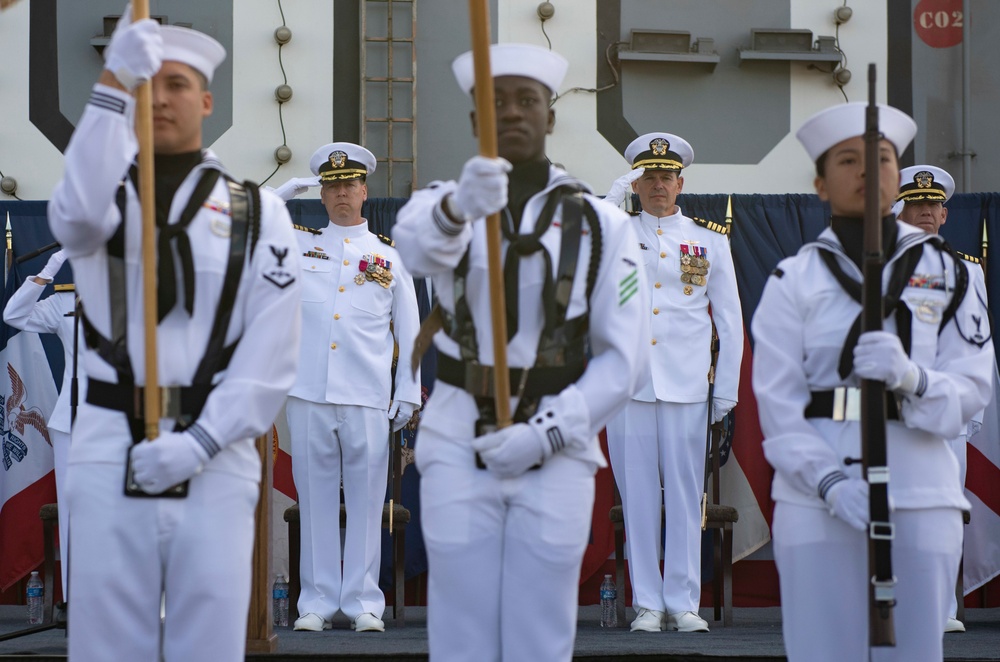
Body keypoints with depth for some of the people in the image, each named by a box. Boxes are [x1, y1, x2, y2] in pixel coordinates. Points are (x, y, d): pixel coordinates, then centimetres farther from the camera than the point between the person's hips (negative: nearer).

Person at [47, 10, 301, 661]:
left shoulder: (259, 213, 6)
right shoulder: (104, 196, 8)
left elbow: (272, 355, -2)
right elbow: (77, 217, -19)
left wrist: (199, 443, -13)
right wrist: (114, 86, -30)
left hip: (216, 454, 0)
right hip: (109, 450, 1)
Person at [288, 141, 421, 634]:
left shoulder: (388, 256, 12)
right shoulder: (297, 245, 12)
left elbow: (410, 332, 13)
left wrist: (407, 394, 7)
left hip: (368, 399, 0)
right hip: (308, 395, 0)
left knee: (366, 500, 0)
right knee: (316, 499, 2)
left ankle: (363, 602, 6)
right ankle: (317, 601, 7)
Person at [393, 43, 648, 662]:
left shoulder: (602, 224, 2)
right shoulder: (444, 201, 2)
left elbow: (622, 359, -1)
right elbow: (418, 243, -25)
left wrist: (544, 432, -15)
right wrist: (460, 206, -49)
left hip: (556, 452, 0)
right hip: (458, 447, 0)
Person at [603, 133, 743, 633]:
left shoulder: (709, 240, 10)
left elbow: (730, 320, 10)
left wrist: (727, 390, 5)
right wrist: (614, 198, -11)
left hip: (686, 385, 0)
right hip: (627, 382, 0)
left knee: (685, 495, 1)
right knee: (638, 495, 1)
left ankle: (683, 603, 7)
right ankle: (647, 604, 7)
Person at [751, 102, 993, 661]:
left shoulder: (945, 272, 9)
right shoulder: (794, 280, 6)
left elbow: (972, 389, 1)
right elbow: (779, 401, -1)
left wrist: (910, 378, -20)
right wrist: (829, 481, -17)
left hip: (922, 499, 1)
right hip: (816, 502, -1)